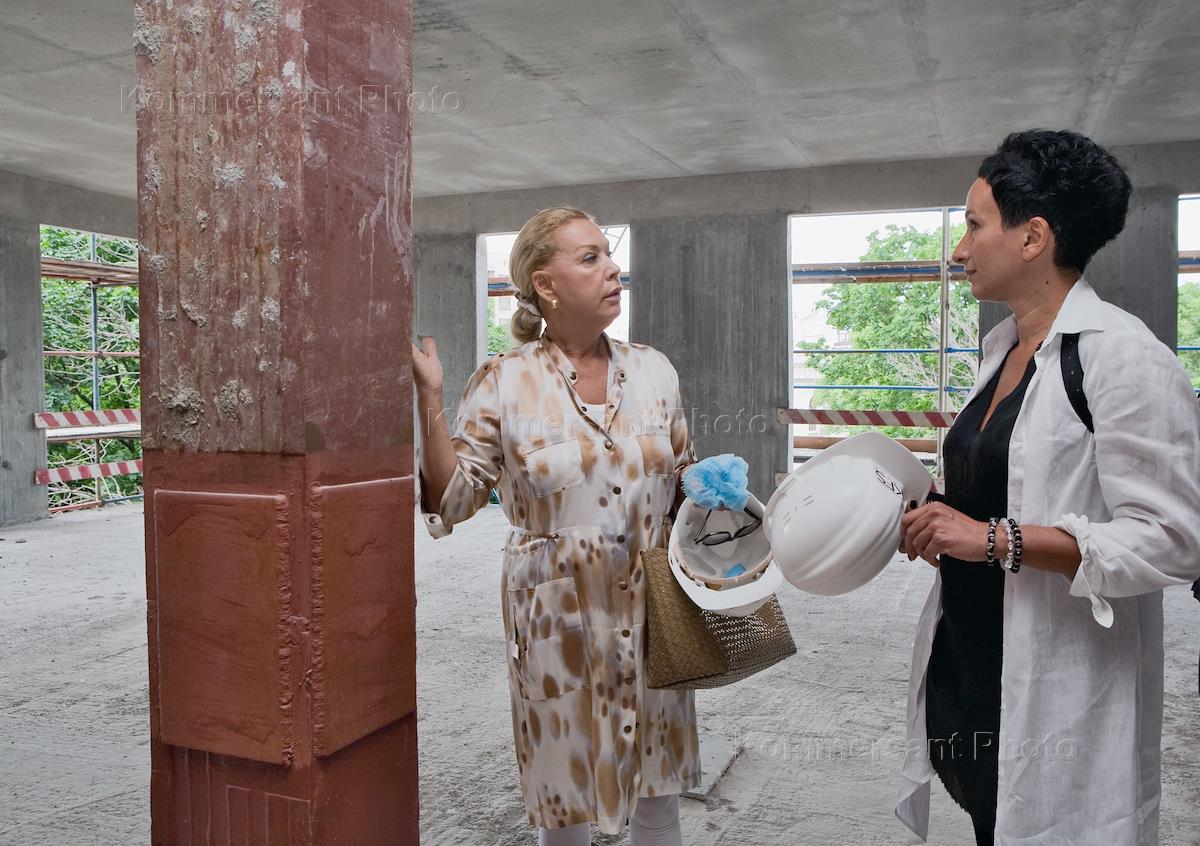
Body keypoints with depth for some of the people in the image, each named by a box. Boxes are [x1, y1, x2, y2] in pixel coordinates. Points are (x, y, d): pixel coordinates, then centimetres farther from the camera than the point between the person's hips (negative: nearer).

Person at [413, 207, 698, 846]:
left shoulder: (654, 370, 3)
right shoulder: (503, 383, -7)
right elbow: (451, 499, -8)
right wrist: (429, 401, -17)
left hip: (649, 608, 3)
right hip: (557, 617, -3)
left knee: (658, 790, 17)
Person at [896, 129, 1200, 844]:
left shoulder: (1120, 355, -16)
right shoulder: (1004, 350, 10)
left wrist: (995, 539, -24)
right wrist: (937, 524, 4)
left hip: (1058, 699, -8)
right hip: (972, 674, 8)